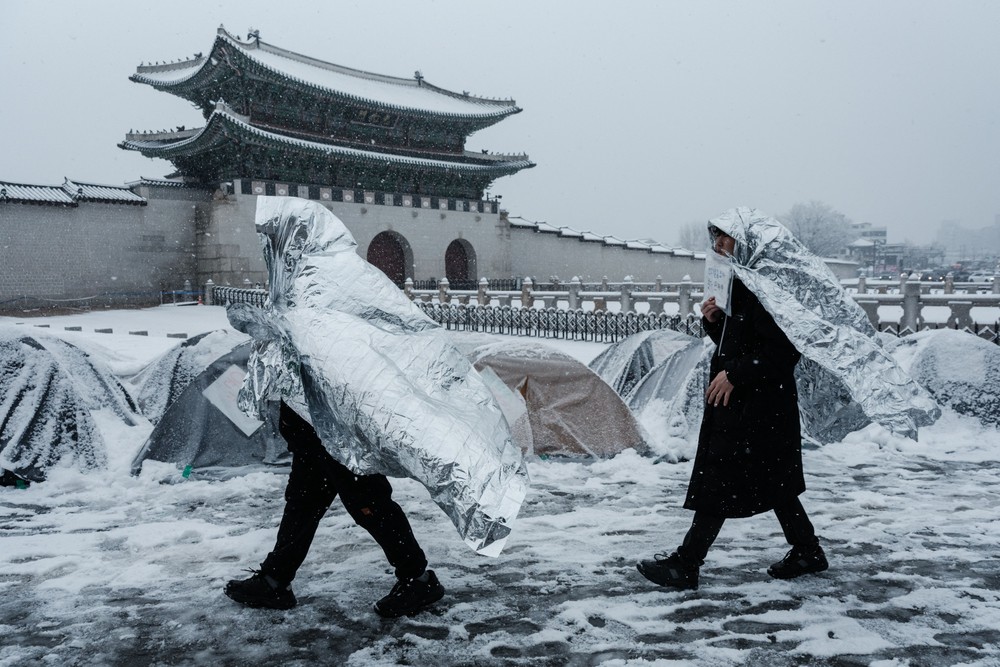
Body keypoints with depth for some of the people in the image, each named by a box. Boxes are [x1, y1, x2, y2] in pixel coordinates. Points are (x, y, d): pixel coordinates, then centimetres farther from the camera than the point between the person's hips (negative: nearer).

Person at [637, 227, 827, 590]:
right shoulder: (741, 284, 14)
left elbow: (785, 349, -22)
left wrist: (734, 375, -21)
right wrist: (714, 319, 2)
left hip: (757, 406, -10)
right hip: (737, 400, 10)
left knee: (719, 482, -5)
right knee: (772, 482, 17)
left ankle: (685, 564, 2)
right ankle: (807, 550, 31)